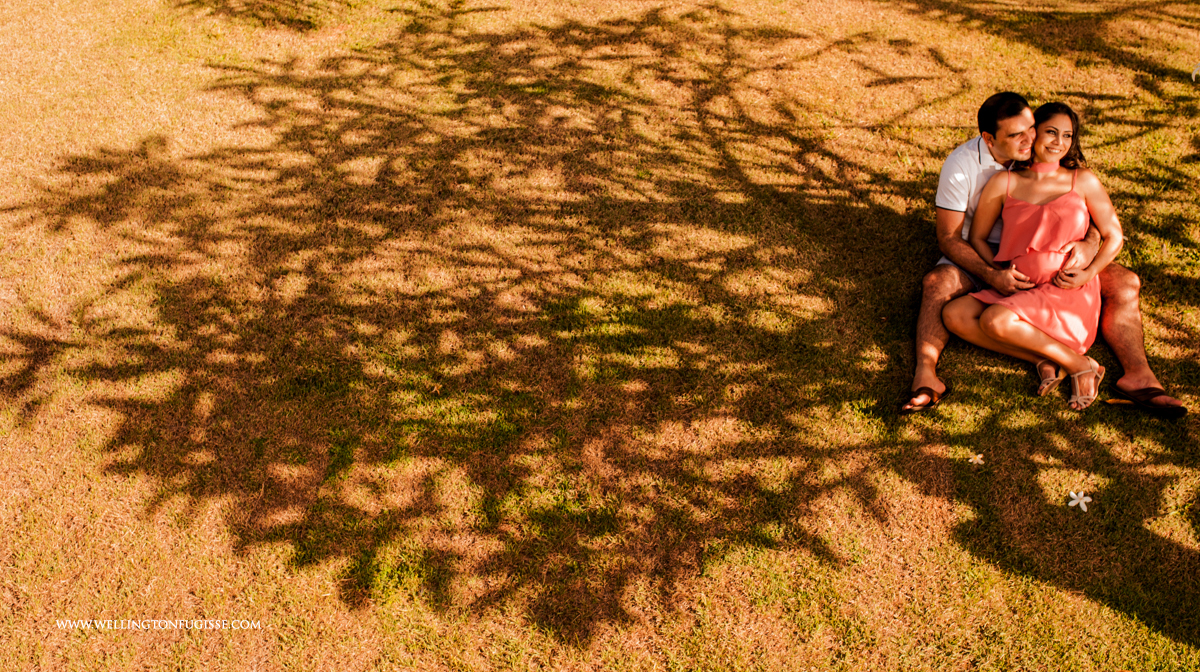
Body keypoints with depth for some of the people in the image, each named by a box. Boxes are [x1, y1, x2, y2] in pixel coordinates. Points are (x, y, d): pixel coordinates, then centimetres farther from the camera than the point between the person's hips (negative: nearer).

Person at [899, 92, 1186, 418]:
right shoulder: (961, 165, -18)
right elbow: (949, 238, -17)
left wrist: (1089, 244, -27)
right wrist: (993, 275, -34)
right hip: (980, 257, -3)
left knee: (1125, 282, -14)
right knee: (937, 283, -36)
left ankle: (1138, 375, -21)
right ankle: (925, 374, -48)